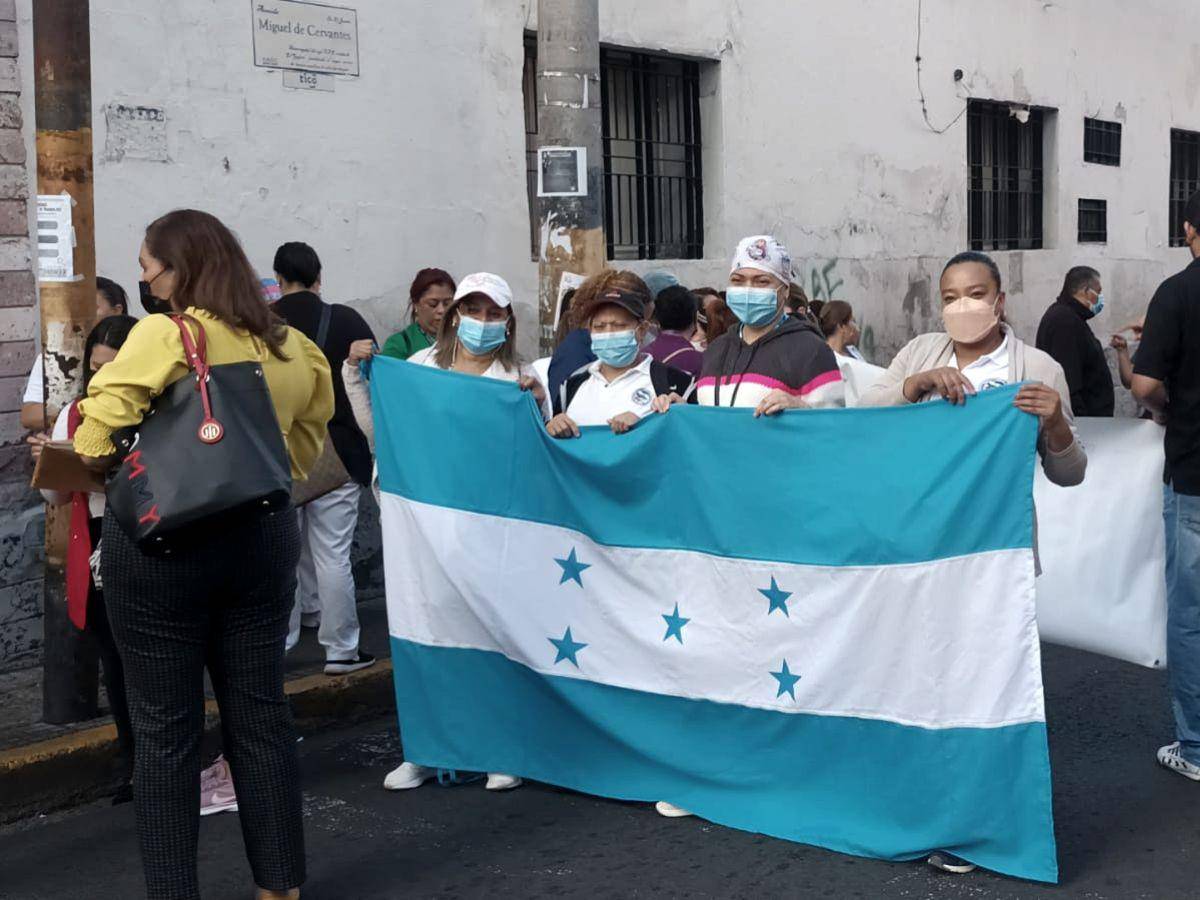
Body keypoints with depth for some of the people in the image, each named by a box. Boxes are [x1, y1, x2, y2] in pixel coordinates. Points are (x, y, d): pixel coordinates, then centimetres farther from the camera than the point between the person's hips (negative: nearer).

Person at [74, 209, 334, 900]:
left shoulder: (165, 336, -13)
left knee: (166, 727, 5)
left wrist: (96, 462, 4)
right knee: (261, 715, 13)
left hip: (161, 538, -5)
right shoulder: (290, 347, 6)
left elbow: (97, 440, -16)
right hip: (263, 534, 6)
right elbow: (306, 444, 13)